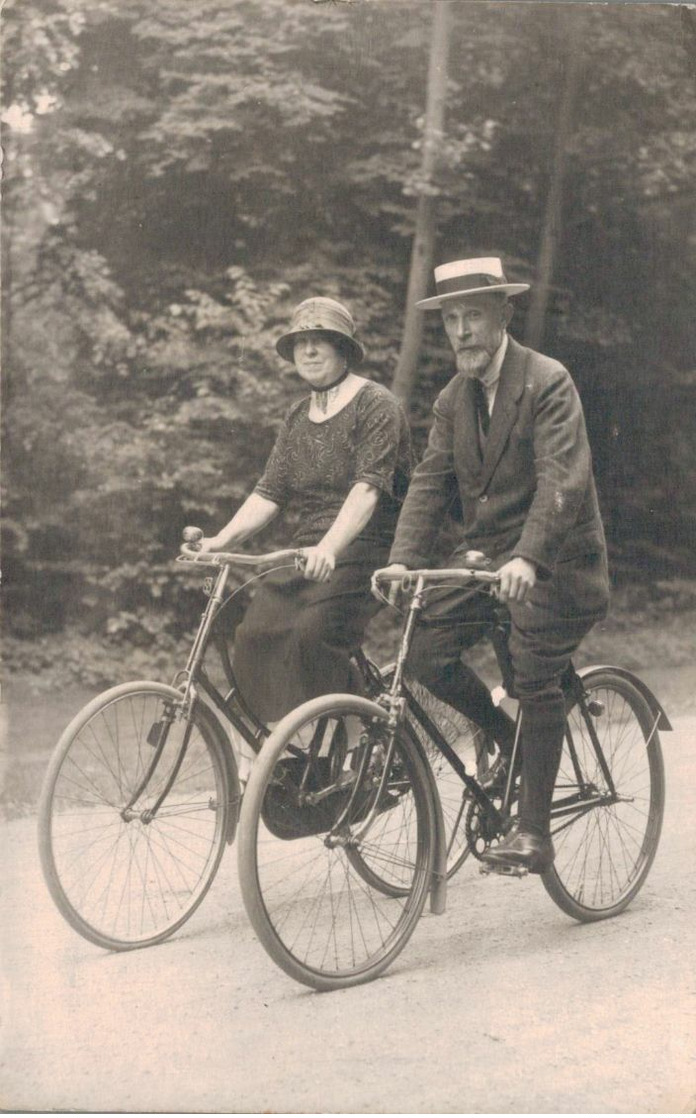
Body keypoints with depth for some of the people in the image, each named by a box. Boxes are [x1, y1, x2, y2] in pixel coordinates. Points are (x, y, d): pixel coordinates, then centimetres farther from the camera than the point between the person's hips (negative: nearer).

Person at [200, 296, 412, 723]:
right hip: (309, 551, 7)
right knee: (256, 632, -16)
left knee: (314, 631, -29)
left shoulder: (376, 405, -5)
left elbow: (368, 488, -19)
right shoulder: (298, 418, 18)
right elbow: (269, 494, 11)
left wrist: (328, 547, -34)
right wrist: (221, 540, -6)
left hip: (365, 548, -7)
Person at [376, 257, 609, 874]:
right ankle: (511, 741, 16)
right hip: (486, 550, 6)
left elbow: (563, 480, -24)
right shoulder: (453, 400, 8)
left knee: (535, 680, -13)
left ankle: (533, 833, -3)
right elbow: (430, 482, 3)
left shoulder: (548, 382, -13)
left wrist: (527, 558, -38)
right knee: (428, 652, -9)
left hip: (553, 557, -6)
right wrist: (403, 559, -13)